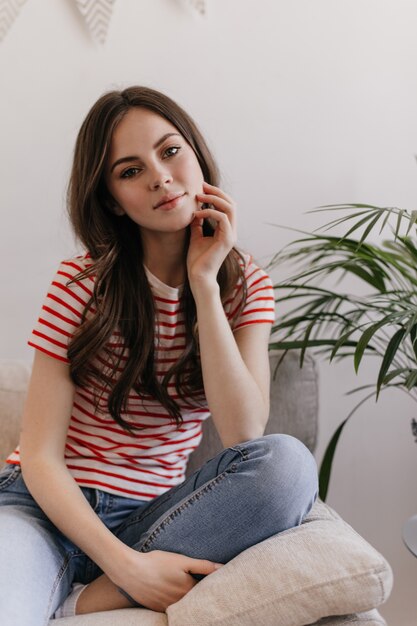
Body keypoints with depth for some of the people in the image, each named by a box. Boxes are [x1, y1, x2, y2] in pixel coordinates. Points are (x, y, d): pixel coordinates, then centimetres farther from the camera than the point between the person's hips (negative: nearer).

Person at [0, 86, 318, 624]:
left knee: (287, 463, -28)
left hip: (149, 514, 5)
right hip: (47, 505, -4)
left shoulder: (247, 287, 2)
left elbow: (244, 437, -14)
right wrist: (126, 563, -22)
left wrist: (204, 282, -16)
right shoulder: (82, 282, -6)